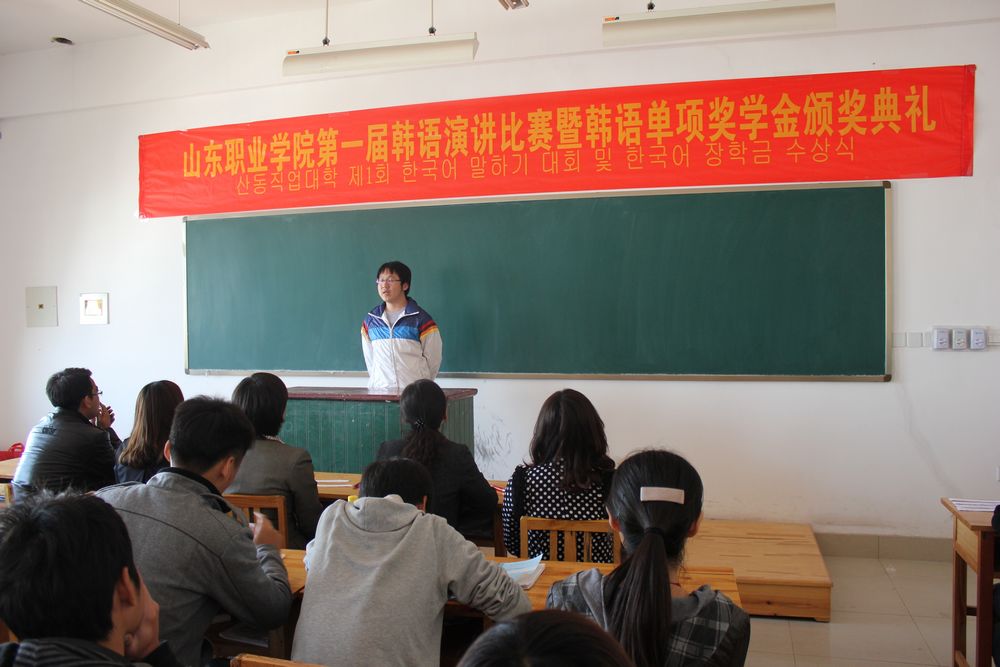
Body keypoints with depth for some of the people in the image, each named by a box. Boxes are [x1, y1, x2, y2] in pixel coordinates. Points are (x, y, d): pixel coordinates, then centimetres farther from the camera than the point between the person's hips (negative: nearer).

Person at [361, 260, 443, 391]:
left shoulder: (421, 319, 0)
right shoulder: (370, 320, 11)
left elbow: (433, 359, 3)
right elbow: (369, 358, 17)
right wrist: (376, 381, 11)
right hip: (378, 390, 3)